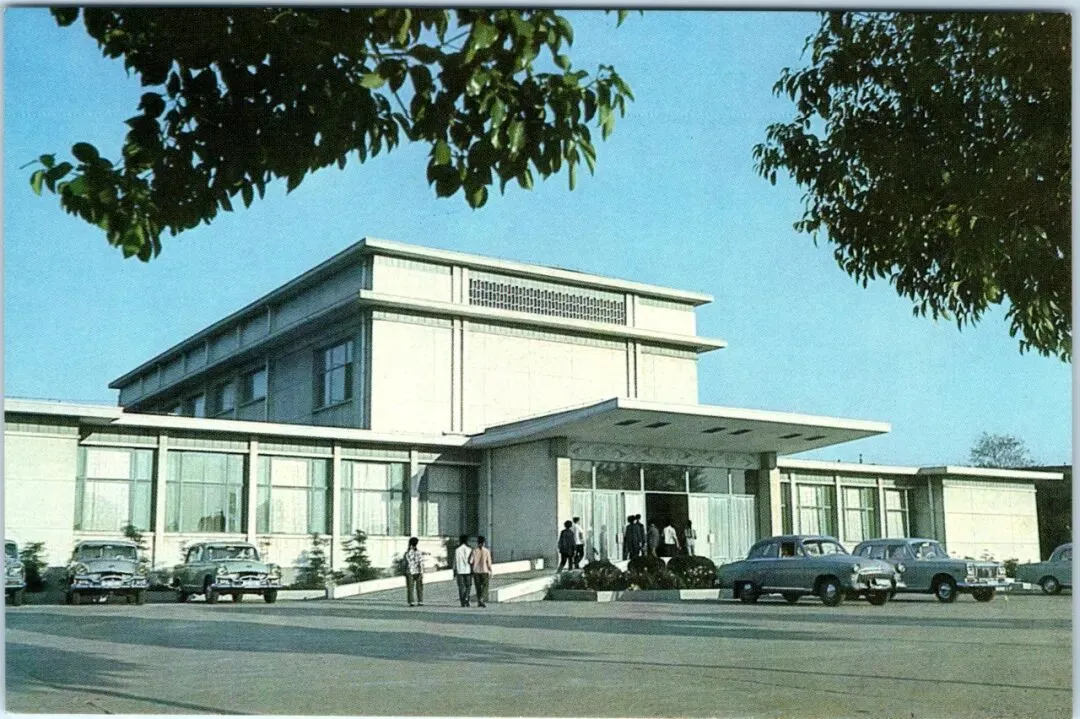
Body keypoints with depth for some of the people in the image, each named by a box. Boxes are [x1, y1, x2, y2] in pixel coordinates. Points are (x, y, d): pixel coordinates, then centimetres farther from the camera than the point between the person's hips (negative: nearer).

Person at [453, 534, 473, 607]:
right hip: (468, 571, 0)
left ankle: (463, 602, 2)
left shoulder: (457, 550, -1)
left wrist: (454, 573, 6)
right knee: (468, 586, 10)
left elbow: (455, 562, 0)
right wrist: (472, 572, 5)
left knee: (461, 587, 5)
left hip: (459, 571, 0)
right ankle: (466, 599, -8)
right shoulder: (470, 549, -2)